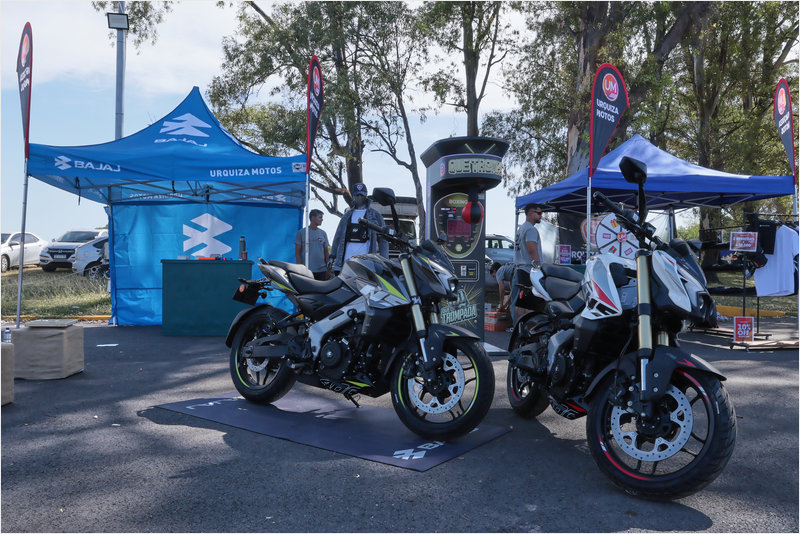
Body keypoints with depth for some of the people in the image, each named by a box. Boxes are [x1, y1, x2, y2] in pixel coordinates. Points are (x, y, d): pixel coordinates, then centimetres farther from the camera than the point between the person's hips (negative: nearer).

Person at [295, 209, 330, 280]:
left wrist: (328, 268, 8)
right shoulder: (301, 232, 1)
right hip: (307, 270, -4)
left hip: (322, 270, 4)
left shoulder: (323, 233, 13)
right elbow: (297, 252, 1)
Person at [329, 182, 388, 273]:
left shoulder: (374, 215, 9)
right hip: (346, 260, 3)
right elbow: (338, 236, 20)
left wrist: (384, 260, -4)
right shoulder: (347, 215, 19)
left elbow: (383, 239, 6)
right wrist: (332, 256, 14)